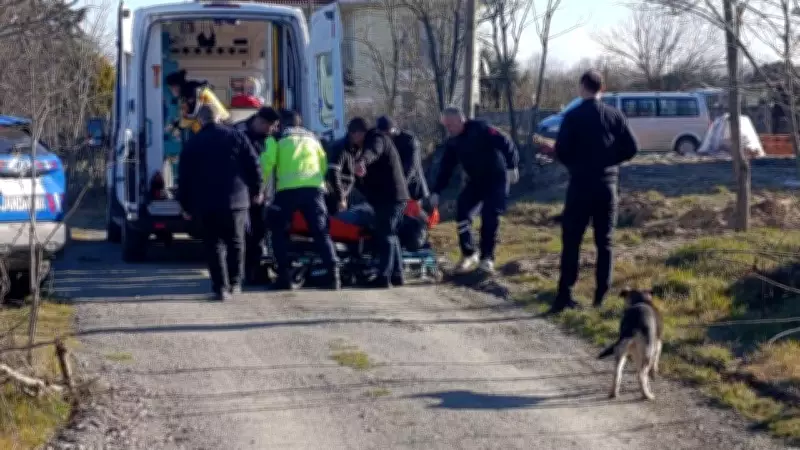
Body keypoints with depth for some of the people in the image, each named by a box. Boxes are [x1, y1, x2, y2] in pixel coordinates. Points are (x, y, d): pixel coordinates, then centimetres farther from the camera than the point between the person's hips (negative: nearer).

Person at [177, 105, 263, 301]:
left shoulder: (192, 144, 3)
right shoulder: (236, 137, 4)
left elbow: (184, 176, 3)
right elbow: (253, 165, 2)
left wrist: (186, 206, 11)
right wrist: (256, 191, 13)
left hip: (206, 204, -1)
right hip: (236, 200, 1)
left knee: (214, 245, 3)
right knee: (235, 242, 15)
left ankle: (221, 287, -6)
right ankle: (235, 284, 18)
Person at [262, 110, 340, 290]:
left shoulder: (278, 138, 10)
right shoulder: (312, 137, 23)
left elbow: (267, 163, -1)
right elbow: (324, 164, 23)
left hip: (287, 189, -3)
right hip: (314, 188, 3)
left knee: (280, 233, 10)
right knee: (321, 233, 4)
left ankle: (285, 277, 3)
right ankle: (333, 274, -9)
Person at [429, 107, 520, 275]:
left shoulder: (480, 129, -19)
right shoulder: (452, 142, 1)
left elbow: (505, 144, -22)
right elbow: (445, 168, 4)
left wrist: (512, 167, -29)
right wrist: (436, 191, -2)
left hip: (496, 179, -6)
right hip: (475, 181, 6)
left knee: (490, 217, -11)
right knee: (462, 211, -8)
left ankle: (487, 258, -1)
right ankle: (468, 254, 3)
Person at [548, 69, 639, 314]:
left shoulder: (573, 116, -7)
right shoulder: (615, 115, 2)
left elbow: (561, 150, -10)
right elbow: (631, 148, 0)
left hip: (580, 184, -3)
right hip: (607, 184, 3)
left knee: (571, 240, 1)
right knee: (604, 241, 9)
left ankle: (565, 294, -5)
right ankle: (601, 294, 7)